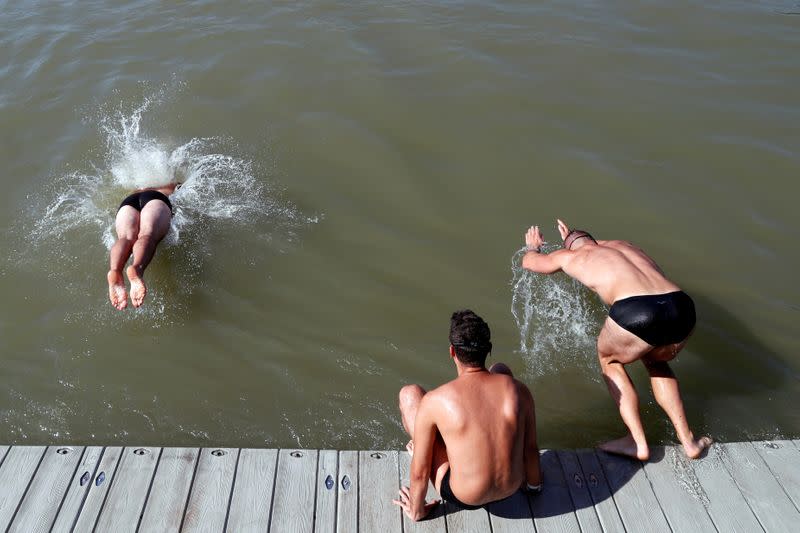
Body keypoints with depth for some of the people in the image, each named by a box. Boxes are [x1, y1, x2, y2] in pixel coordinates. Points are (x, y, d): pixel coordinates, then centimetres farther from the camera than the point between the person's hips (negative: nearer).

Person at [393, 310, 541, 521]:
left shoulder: (434, 401, -25)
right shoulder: (518, 390, -16)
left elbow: (419, 472, -14)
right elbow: (531, 448, -1)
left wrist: (416, 511, 6)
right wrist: (534, 482, 21)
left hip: (464, 498, -3)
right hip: (512, 488, 4)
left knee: (409, 394, 4)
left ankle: (425, 443, 33)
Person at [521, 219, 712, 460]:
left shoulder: (570, 256, 23)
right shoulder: (622, 244, 35)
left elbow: (529, 261, 42)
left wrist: (533, 247, 65)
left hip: (636, 313, -5)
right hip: (682, 308, 6)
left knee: (609, 359, 27)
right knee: (654, 361, 36)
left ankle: (638, 443, 20)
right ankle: (688, 441, 32)